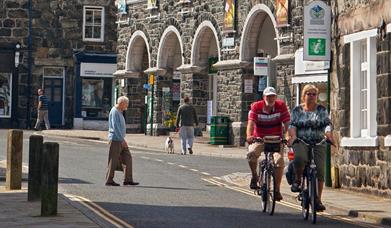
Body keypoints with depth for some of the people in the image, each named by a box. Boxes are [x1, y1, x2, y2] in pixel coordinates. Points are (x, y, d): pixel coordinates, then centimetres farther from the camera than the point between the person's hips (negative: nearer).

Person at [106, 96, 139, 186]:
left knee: (128, 158, 4)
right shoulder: (114, 112, -13)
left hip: (120, 140, 10)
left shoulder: (119, 112, 18)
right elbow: (115, 127, -21)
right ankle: (109, 181, 3)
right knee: (114, 161, -4)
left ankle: (128, 180, 4)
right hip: (115, 139, -10)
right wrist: (122, 139, -23)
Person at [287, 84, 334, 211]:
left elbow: (327, 124, -1)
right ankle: (298, 180, -6)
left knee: (320, 170, -9)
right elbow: (292, 125, 1)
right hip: (301, 142, -1)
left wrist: (329, 135, -22)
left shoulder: (322, 110, 11)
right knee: (299, 158, -34)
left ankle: (318, 199, 2)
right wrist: (293, 136, -20)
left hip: (318, 143, 1)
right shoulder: (297, 110, 11)